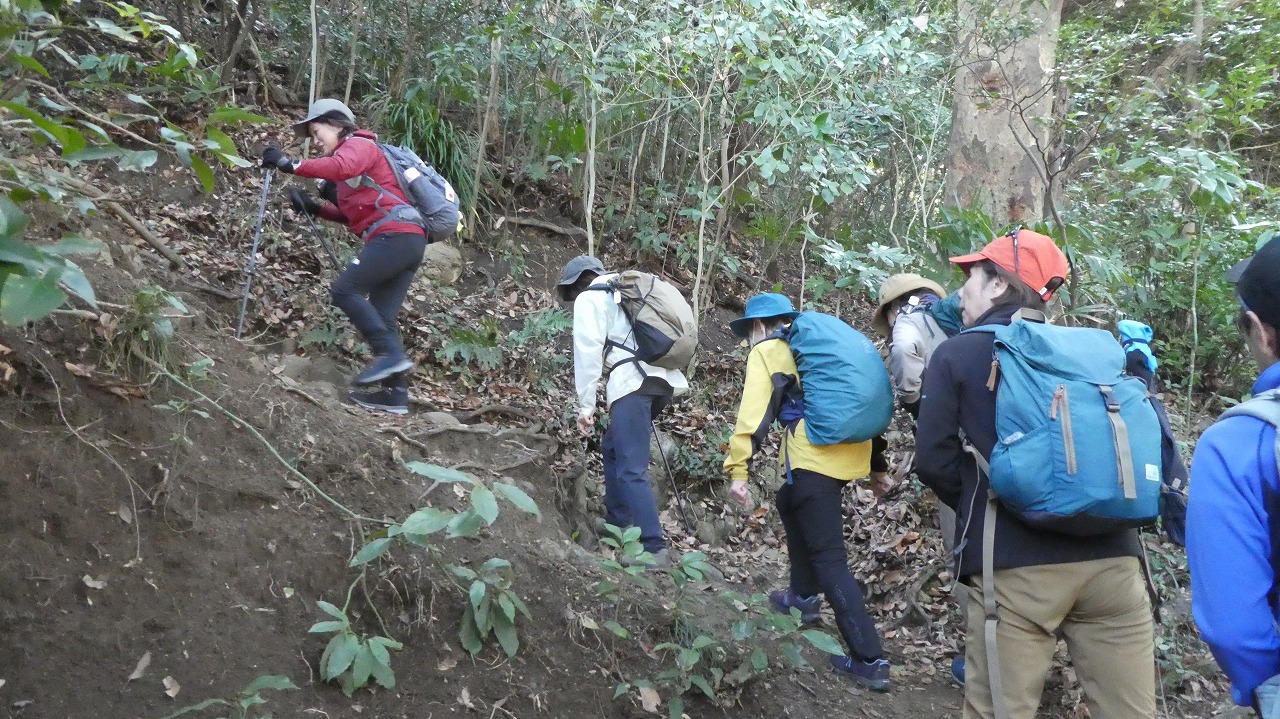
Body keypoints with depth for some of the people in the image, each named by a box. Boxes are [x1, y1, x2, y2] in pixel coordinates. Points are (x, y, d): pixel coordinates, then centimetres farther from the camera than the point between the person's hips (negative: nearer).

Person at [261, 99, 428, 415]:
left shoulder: (358, 145, 1)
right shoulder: (351, 155, 30)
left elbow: (341, 167, -24)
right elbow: (352, 214, 23)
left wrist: (292, 165, -23)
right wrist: (315, 208, 11)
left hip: (395, 235, -10)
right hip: (409, 240, 10)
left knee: (345, 290, -11)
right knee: (381, 316, 5)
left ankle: (390, 354, -15)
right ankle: (396, 392, 2)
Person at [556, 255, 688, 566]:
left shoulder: (589, 298, 9)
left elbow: (587, 350, -3)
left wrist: (585, 404, -2)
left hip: (633, 383, -9)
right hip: (662, 379, 9)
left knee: (632, 468, -11)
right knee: (613, 449, 24)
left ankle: (654, 548, -17)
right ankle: (617, 524, 28)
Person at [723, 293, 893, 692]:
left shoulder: (767, 350, 6)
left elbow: (754, 411, -9)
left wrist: (738, 470, -12)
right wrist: (876, 469, 28)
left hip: (816, 455, -8)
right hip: (853, 451, 8)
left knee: (829, 558, -4)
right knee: (790, 503, 31)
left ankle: (870, 662, -8)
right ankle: (804, 596, 36)